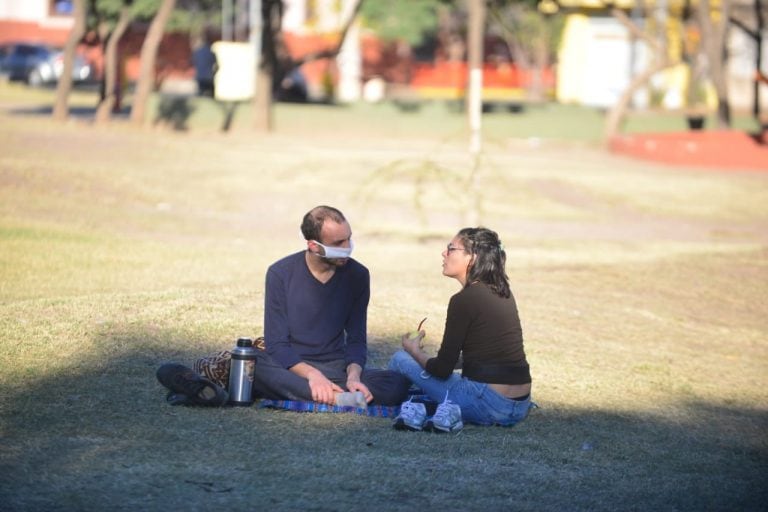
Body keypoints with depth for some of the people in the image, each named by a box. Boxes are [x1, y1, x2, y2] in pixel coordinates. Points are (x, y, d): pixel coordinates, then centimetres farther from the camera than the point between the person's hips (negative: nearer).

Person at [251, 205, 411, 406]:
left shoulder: (357, 275, 2)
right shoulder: (280, 274, -7)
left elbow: (356, 339, 6)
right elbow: (277, 344, -10)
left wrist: (353, 375, -17)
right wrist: (311, 374, -28)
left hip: (335, 367, 3)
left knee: (399, 383, -25)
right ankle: (338, 398, -37)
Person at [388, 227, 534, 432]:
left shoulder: (465, 299, -12)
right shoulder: (503, 294, 11)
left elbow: (442, 369, -8)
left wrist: (415, 351, 13)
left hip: (487, 404, -8)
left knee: (400, 360, 5)